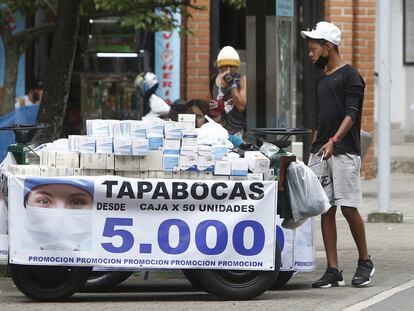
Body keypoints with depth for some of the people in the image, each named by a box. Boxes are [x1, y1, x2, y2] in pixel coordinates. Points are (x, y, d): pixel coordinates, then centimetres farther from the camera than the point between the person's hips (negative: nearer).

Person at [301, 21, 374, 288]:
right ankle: (333, 271, 1)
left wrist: (334, 141, -27)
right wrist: (313, 151, 17)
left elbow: (351, 114, -14)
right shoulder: (322, 81, 21)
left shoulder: (349, 75, -3)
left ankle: (365, 261, 8)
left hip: (344, 152, -7)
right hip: (321, 153, 7)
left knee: (348, 208, -9)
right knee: (326, 210, 1)